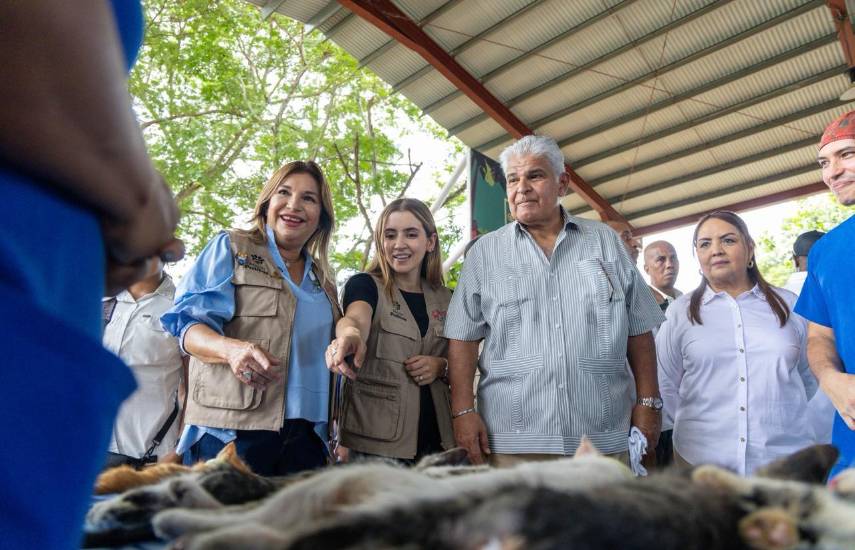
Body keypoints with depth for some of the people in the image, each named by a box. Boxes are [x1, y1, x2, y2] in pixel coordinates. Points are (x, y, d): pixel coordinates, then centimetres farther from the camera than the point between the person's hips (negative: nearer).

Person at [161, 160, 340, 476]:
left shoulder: (322, 279, 20)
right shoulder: (230, 248, 4)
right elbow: (187, 323, -5)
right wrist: (231, 348, -26)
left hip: (306, 435, 5)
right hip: (231, 429, -5)